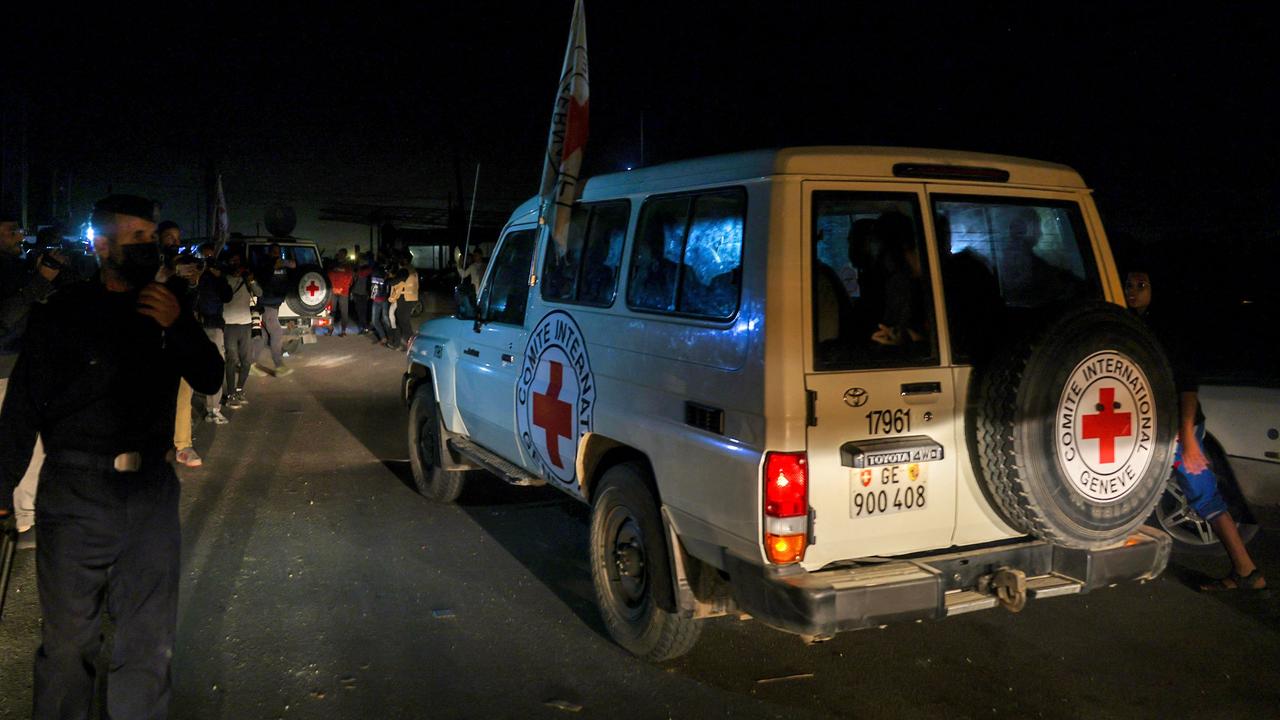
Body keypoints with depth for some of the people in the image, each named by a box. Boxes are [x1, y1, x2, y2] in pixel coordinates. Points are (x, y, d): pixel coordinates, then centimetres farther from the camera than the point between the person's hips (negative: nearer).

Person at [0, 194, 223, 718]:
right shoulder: (61, 314, -3)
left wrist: (178, 328, -12)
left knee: (150, 641, 12)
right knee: (69, 642, 5)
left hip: (152, 491, 4)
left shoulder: (168, 310, 9)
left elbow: (210, 380, 5)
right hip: (75, 492, -3)